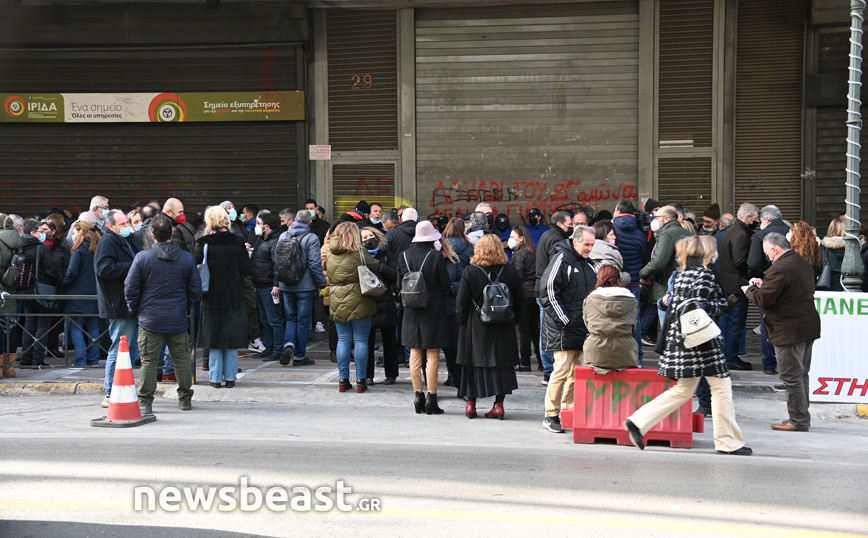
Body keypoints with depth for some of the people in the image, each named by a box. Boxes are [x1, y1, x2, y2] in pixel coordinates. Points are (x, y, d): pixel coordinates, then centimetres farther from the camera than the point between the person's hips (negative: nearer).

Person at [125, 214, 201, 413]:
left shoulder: (142, 257, -9)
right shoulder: (187, 258, -1)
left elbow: (130, 289, -6)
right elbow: (196, 289, 5)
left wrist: (135, 310, 9)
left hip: (150, 319, -2)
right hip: (178, 319, 2)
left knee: (149, 361, 4)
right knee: (182, 359, 12)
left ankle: (145, 402, 6)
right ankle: (185, 399, 19)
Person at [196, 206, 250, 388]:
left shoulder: (202, 243, -10)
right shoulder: (237, 242, -5)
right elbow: (246, 270, -2)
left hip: (212, 296, -1)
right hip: (234, 296, 1)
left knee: (214, 336, 8)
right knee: (232, 337, 9)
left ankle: (216, 377, 9)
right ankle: (230, 377, 11)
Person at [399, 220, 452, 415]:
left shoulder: (404, 256, -2)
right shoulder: (436, 257, -15)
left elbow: (399, 283, 6)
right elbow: (445, 285, -10)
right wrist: (448, 290, 12)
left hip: (411, 311, 4)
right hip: (433, 309, -4)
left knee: (415, 354, 11)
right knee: (433, 355, 1)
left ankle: (418, 396, 12)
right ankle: (431, 398, 1)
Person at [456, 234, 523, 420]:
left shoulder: (470, 272, -9)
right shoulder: (511, 272, -1)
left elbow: (462, 302, -6)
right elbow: (519, 301, 4)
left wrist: (462, 322, 6)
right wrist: (513, 321, 13)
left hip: (476, 327, -1)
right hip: (504, 327, 2)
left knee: (473, 363, 8)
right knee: (502, 363, 6)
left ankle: (471, 404, 11)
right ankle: (499, 404, 4)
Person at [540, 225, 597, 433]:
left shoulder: (588, 264, 17)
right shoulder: (562, 259, -9)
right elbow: (548, 289, -15)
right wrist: (563, 320, -16)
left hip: (584, 327, 8)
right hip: (564, 329, -8)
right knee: (562, 370, -10)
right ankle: (551, 415, -2)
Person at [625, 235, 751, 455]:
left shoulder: (683, 273, 13)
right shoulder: (705, 274, -12)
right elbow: (701, 306, -23)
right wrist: (722, 303, -6)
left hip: (680, 338, 8)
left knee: (683, 390, 15)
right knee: (721, 386, 4)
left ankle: (639, 422, 7)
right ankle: (728, 442, 9)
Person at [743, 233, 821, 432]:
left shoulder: (780, 269, -20)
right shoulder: (803, 263, 11)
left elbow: (763, 299, -20)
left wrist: (750, 290, 0)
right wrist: (764, 284, 14)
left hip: (789, 331, -10)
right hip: (809, 325, 10)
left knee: (791, 376, -2)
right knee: (801, 374, 17)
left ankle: (798, 420, 3)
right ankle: (802, 416, 24)